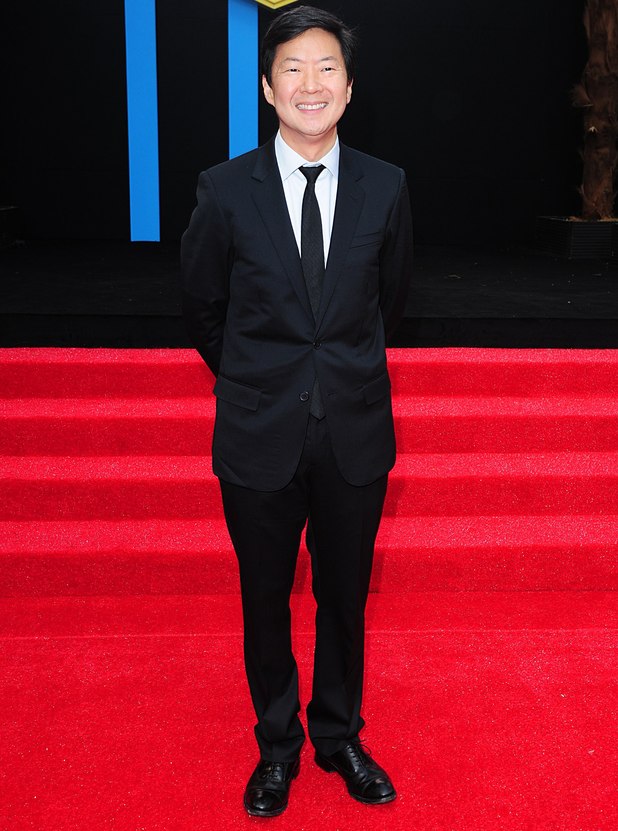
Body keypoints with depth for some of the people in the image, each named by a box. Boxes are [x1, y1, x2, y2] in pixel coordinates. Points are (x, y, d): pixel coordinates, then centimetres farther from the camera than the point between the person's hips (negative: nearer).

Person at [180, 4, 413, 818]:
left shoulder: (385, 187, -3)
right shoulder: (226, 190, -7)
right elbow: (203, 309, 5)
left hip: (355, 432, 1)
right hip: (260, 436, -1)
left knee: (345, 597, 16)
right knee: (266, 603, 15)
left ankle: (340, 736, 40)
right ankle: (278, 745, 38)